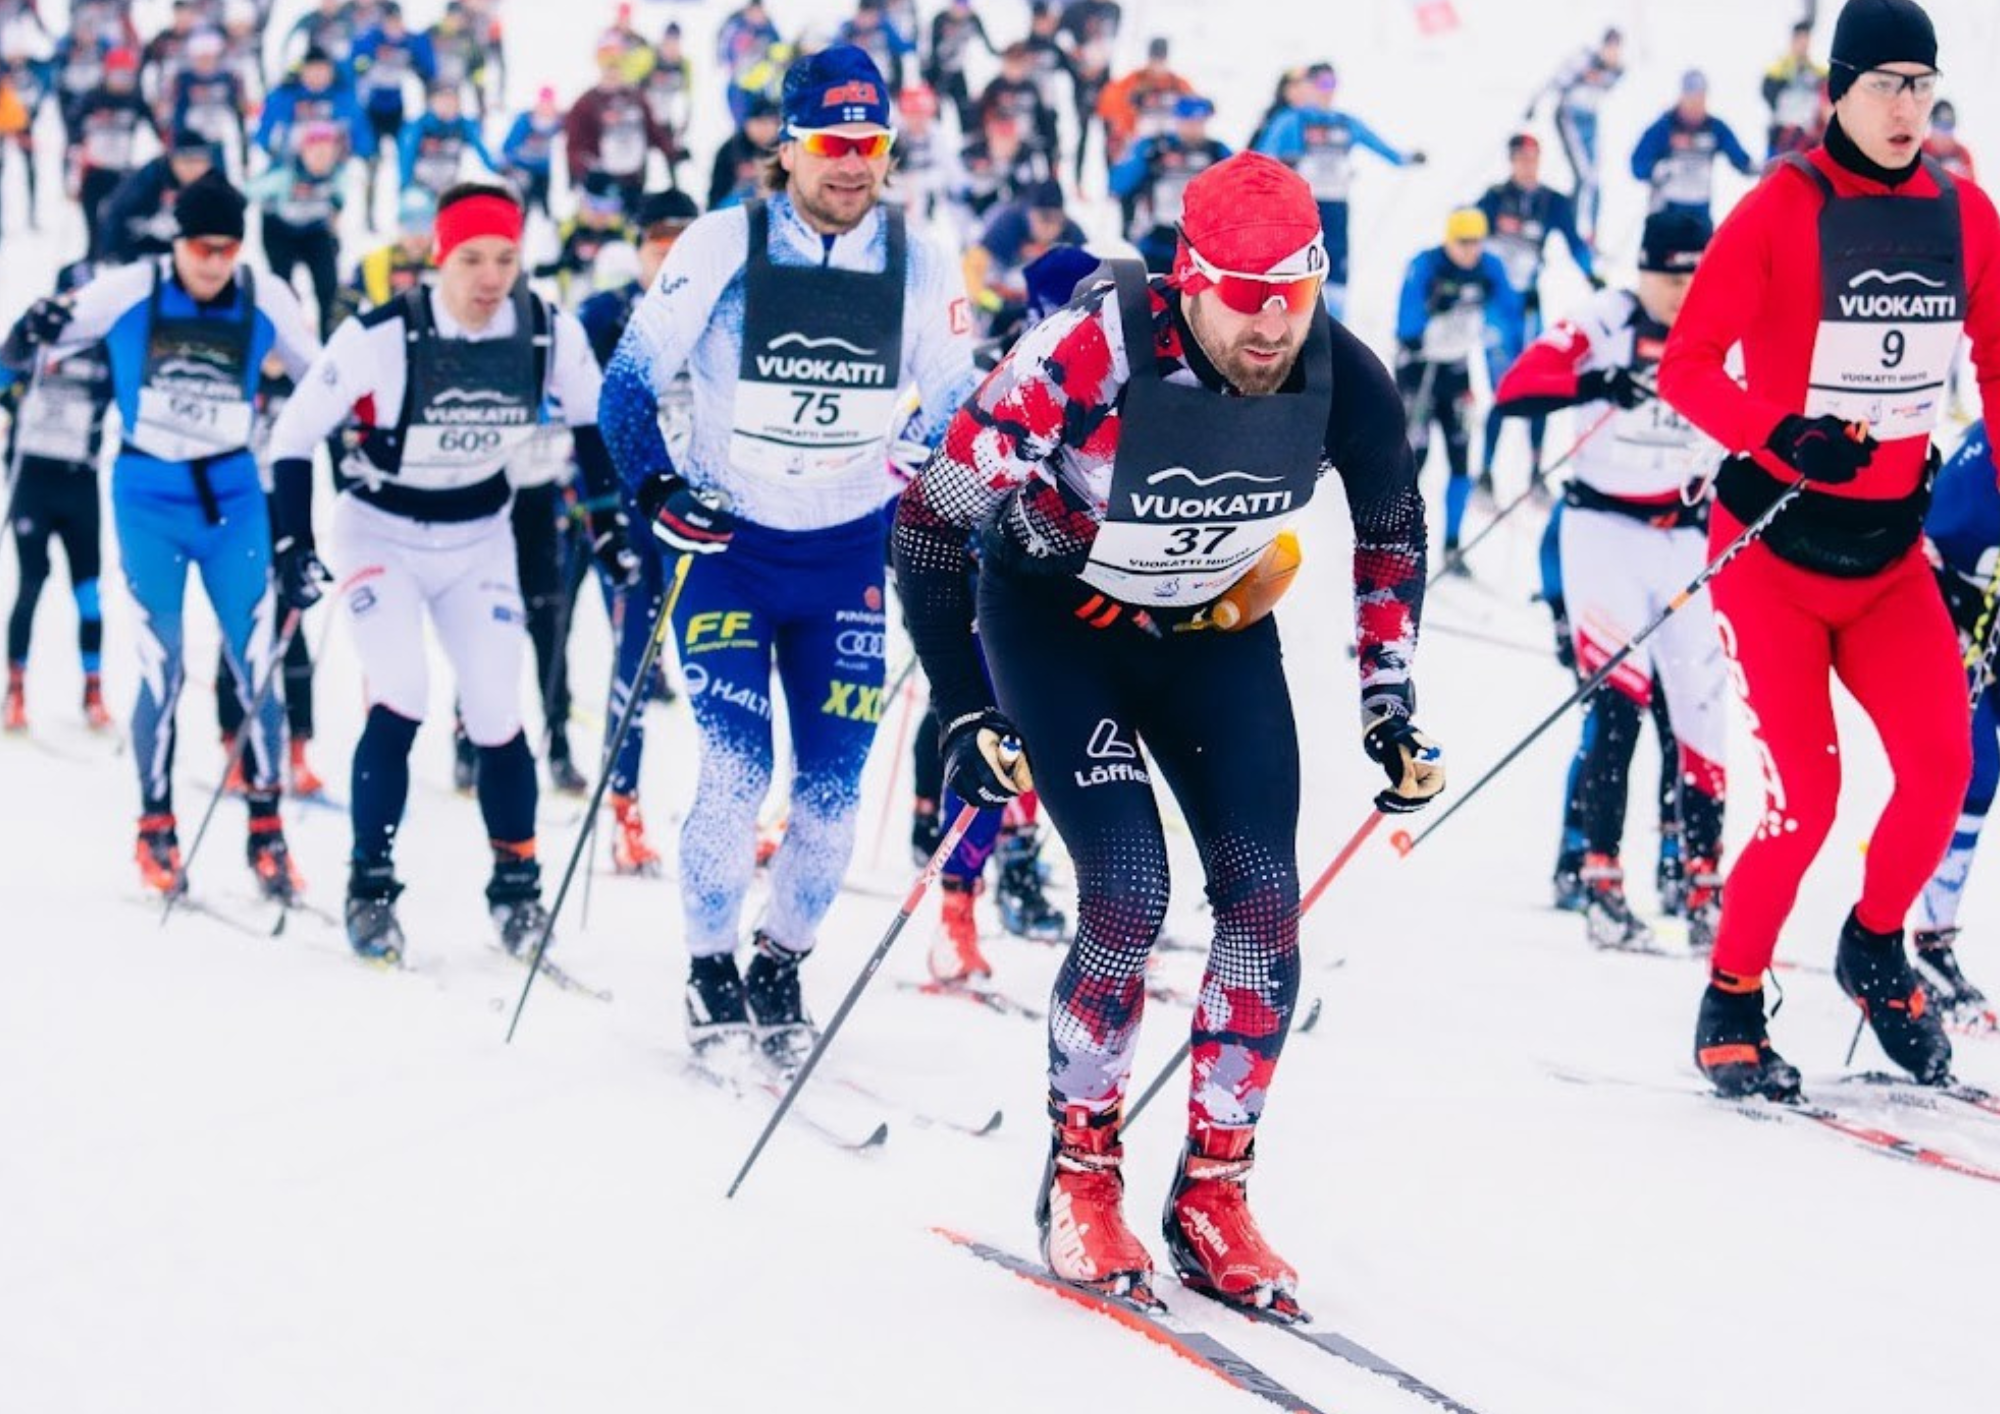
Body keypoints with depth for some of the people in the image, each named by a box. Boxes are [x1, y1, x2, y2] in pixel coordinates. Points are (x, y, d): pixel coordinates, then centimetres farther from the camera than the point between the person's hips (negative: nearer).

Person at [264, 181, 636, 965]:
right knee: (400, 700, -17)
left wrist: (608, 521, 4)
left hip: (479, 537, 3)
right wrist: (294, 545, -19)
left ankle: (517, 883, 14)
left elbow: (595, 418, 6)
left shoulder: (551, 335, -14)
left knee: (497, 715, -4)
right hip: (379, 531, -3)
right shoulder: (380, 338, -25)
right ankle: (370, 884, -3)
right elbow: (294, 434, -15)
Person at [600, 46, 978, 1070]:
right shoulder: (723, 247, -10)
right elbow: (631, 380, -4)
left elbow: (958, 411, 8)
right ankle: (708, 967, 7)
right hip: (730, 544, -2)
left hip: (849, 555, 2)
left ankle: (782, 964, 21)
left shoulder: (922, 268, -4)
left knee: (833, 781, 1)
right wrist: (658, 490, -17)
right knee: (737, 767, -12)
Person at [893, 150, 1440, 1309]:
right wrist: (968, 719, -22)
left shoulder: (1346, 382, -22)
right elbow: (931, 523, -23)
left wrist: (1391, 707, 1)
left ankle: (1215, 1192, 6)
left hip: (1217, 628, 4)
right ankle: (1081, 1174, 2)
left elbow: (1394, 530, 2)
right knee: (1130, 891, -18)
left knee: (1264, 897, -9)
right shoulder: (1087, 358, -34)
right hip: (1059, 619, -4)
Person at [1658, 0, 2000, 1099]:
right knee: (1804, 797, -10)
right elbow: (1685, 365, -14)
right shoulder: (1782, 210, -13)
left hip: (1889, 550, 4)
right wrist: (1784, 438, -29)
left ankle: (1874, 950, 16)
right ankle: (1732, 1005, 13)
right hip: (1772, 547, -4)